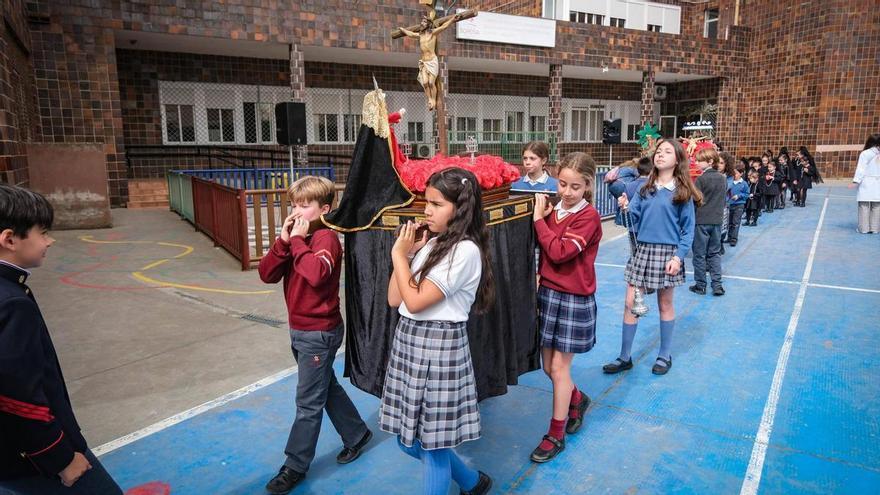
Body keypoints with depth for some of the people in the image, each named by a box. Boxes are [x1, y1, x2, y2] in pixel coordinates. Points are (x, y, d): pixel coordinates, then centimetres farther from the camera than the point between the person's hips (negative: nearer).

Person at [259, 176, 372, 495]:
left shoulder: (326, 237, -17)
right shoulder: (296, 236, 6)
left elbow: (317, 273, -37)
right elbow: (267, 275, -2)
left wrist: (298, 240, -26)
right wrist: (284, 241, -14)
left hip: (320, 333, -9)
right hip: (299, 329, 9)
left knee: (308, 403, 4)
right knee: (327, 388, 21)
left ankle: (295, 467, 19)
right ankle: (357, 434, 40)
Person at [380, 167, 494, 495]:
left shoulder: (465, 250, -16)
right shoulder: (431, 244, 7)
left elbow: (415, 301, -20)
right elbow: (395, 299, 7)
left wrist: (399, 254, -10)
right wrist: (404, 252, 1)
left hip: (439, 345, -9)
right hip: (408, 339, 9)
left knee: (433, 444, 4)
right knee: (409, 439, 20)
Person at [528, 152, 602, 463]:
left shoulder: (588, 216, -13)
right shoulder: (553, 209, 5)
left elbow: (559, 252, -24)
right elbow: (540, 245, 3)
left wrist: (540, 219, -17)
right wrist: (542, 215, -7)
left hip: (574, 298, -6)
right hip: (548, 292, 6)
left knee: (559, 368, 3)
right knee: (548, 365, 14)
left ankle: (556, 435, 20)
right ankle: (577, 400, 44)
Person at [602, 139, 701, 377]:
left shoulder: (682, 192, -4)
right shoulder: (645, 188, 7)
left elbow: (688, 229, -4)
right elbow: (634, 219, 5)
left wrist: (678, 256, -14)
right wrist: (625, 208, -15)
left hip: (668, 252, -3)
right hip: (642, 250, 3)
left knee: (665, 305, 10)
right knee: (630, 303, 3)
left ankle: (665, 355, 27)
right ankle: (625, 357, 15)